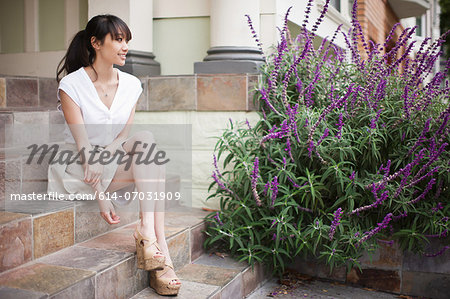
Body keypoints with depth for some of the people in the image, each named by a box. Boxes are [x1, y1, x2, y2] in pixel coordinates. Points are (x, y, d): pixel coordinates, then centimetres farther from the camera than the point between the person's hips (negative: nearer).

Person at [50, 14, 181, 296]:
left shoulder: (131, 85, 6)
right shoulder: (72, 85, -8)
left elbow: (124, 137, -1)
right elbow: (82, 142, -17)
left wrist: (102, 157, -24)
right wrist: (101, 197, -25)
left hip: (116, 165, 5)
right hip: (79, 169, -5)